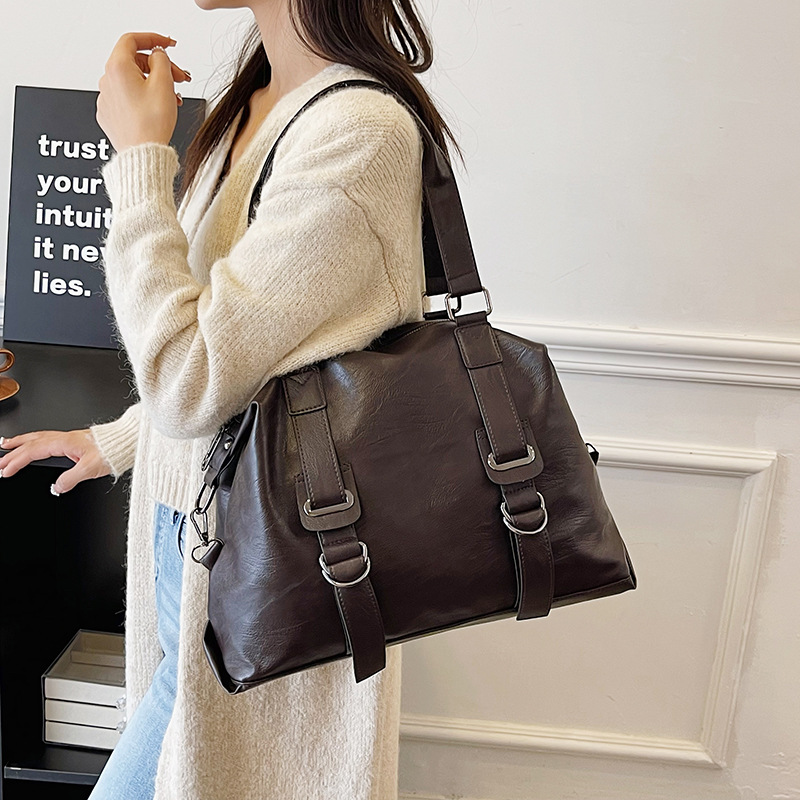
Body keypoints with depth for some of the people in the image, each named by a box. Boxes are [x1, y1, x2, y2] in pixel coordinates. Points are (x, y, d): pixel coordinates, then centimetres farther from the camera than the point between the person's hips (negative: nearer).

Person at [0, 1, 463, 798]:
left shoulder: (361, 132, -23)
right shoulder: (251, 106, 7)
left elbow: (189, 383, -24)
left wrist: (140, 156, -17)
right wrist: (117, 440, 20)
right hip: (187, 530, 8)